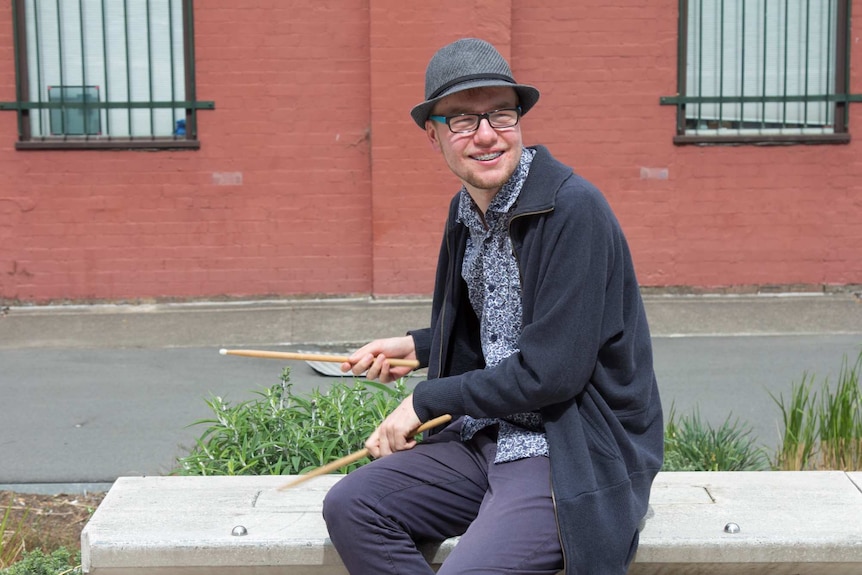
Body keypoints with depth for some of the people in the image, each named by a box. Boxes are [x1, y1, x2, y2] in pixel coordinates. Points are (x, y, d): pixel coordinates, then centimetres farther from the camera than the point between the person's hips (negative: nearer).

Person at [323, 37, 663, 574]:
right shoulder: (467, 210, 9)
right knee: (350, 506, -4)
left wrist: (425, 401, -12)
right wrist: (415, 347, 9)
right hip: (488, 437, 8)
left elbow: (551, 371, -21)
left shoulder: (572, 208, -18)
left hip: (574, 450, -8)